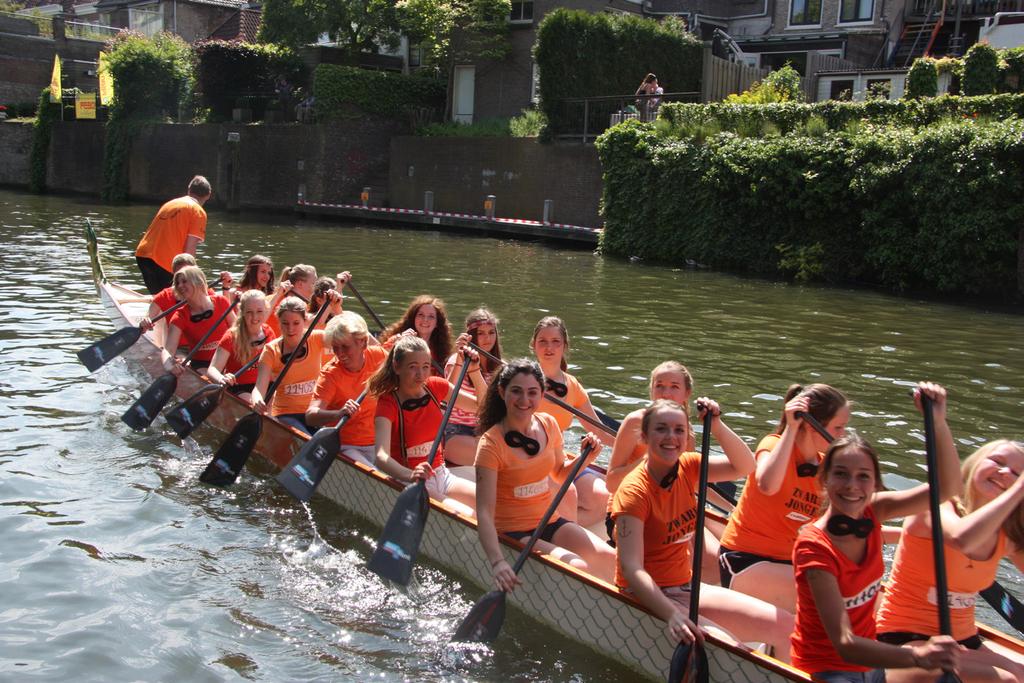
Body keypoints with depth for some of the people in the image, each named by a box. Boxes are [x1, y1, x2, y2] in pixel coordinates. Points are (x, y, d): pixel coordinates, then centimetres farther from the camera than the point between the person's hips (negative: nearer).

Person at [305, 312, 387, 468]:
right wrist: (339, 414, -44)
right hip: (346, 447, -5)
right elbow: (310, 416, -26)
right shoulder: (330, 374, -13)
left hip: (378, 444, 6)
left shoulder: (377, 356, -1)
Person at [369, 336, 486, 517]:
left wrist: (474, 371, -7)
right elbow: (381, 457, -31)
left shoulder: (435, 387, 1)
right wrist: (411, 475, -50)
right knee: (468, 517, -27)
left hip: (441, 475, 6)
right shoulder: (388, 404, -15)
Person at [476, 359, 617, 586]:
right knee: (578, 568, -26)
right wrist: (497, 562, -38)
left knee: (610, 559, -15)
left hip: (551, 523, 6)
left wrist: (585, 458, -4)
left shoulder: (548, 425, 0)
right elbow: (484, 513, -25)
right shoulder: (491, 443, -18)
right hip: (513, 532, -5)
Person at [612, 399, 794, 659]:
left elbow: (744, 466, 2)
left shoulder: (687, 467, 0)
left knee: (786, 626, 3)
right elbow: (631, 569, -29)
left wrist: (716, 426, -13)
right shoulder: (634, 491, -21)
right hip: (648, 597, -8)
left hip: (686, 586, 8)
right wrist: (672, 615, -41)